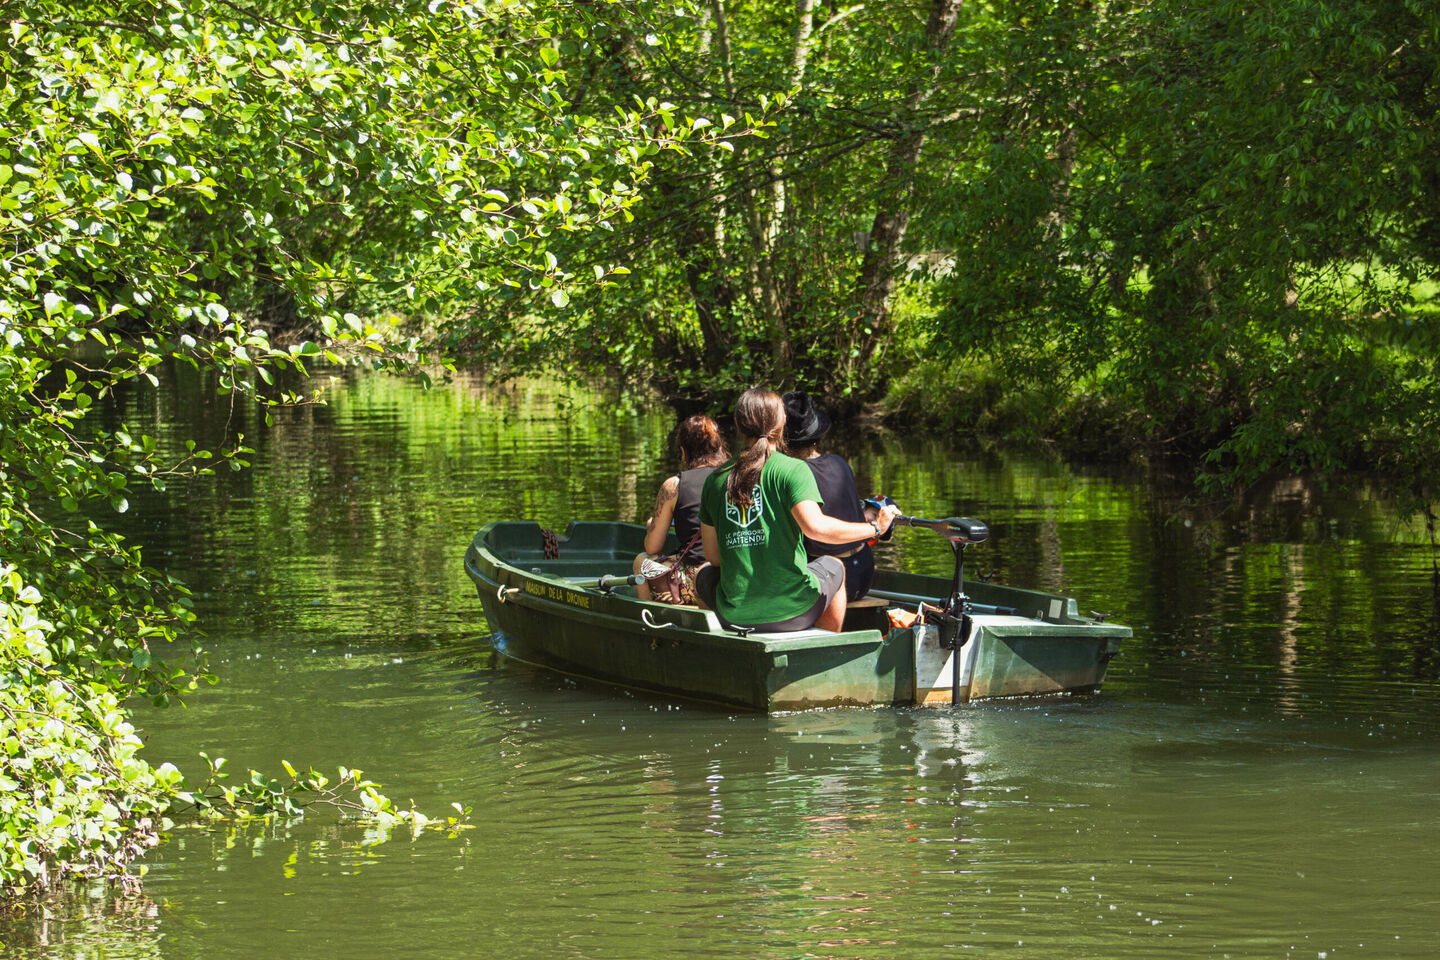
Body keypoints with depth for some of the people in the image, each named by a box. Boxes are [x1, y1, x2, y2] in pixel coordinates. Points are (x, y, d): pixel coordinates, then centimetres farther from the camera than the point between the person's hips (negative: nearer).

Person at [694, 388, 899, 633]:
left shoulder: (715, 479, 3)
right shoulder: (792, 469, -8)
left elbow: (713, 555, 7)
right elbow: (814, 526, -22)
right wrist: (874, 528, -10)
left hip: (733, 613, 3)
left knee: (704, 576, 37)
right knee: (834, 567, 31)